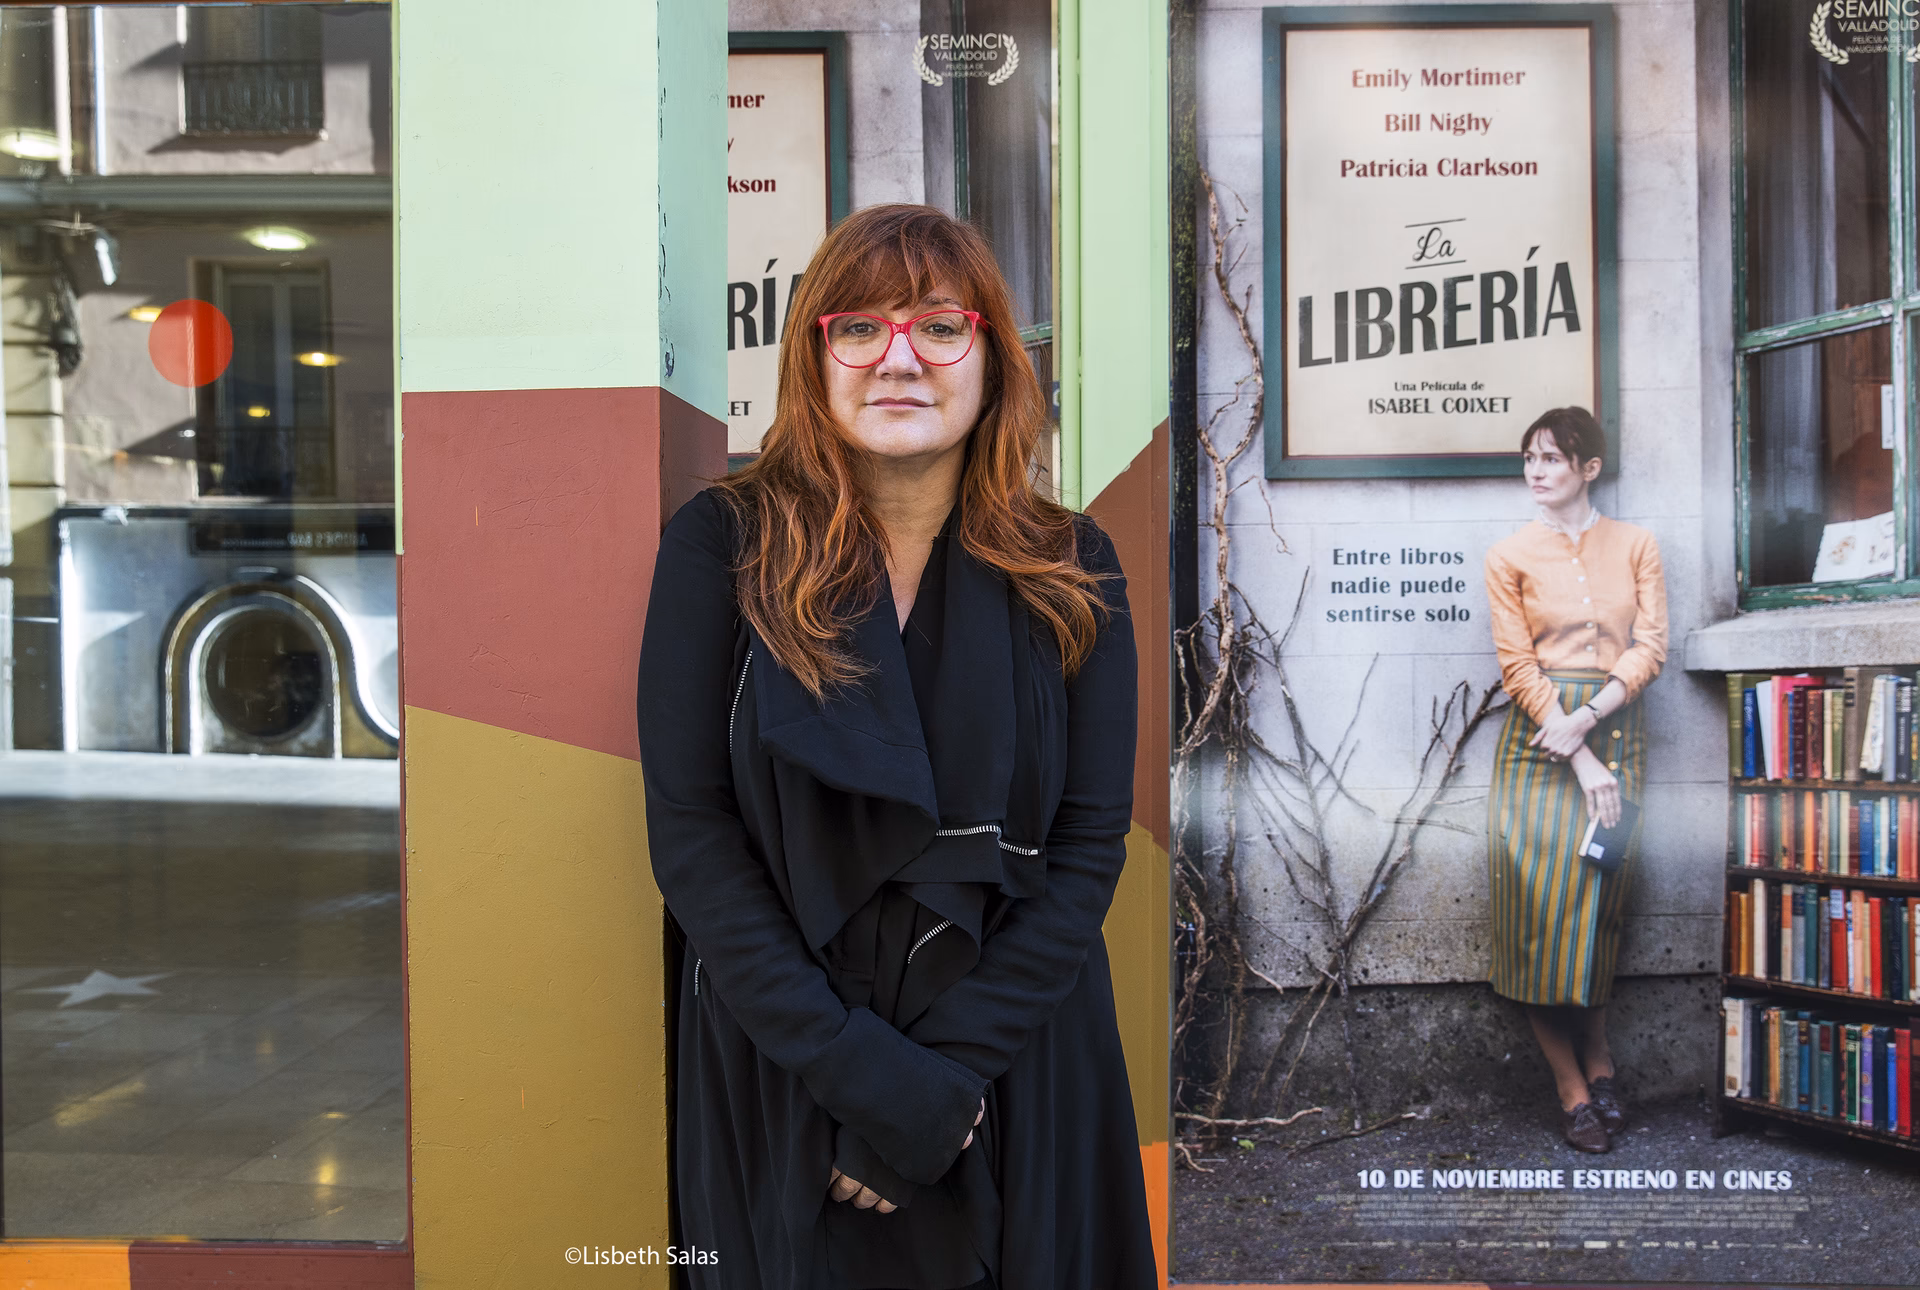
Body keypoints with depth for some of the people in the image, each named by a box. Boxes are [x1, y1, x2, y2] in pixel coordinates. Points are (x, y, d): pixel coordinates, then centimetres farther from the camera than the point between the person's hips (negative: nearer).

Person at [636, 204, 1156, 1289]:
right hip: (780, 1067, -1)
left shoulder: (1071, 570, -3)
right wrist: (867, 1073, -17)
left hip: (1018, 1065, 1)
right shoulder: (722, 546, -7)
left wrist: (946, 1071, -15)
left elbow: (1091, 844, -6)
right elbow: (689, 831, -10)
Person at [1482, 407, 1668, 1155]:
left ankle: (1594, 1060, 18)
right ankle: (1575, 1083, 2)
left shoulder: (1636, 546, 10)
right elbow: (1517, 665, -3)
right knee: (1542, 898, -5)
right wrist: (1577, 759, -12)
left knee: (1600, 894, 4)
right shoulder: (1509, 556, 5)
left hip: (1615, 730, 1)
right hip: (1540, 740, -1)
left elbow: (1650, 646, 1)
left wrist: (1586, 717, -14)